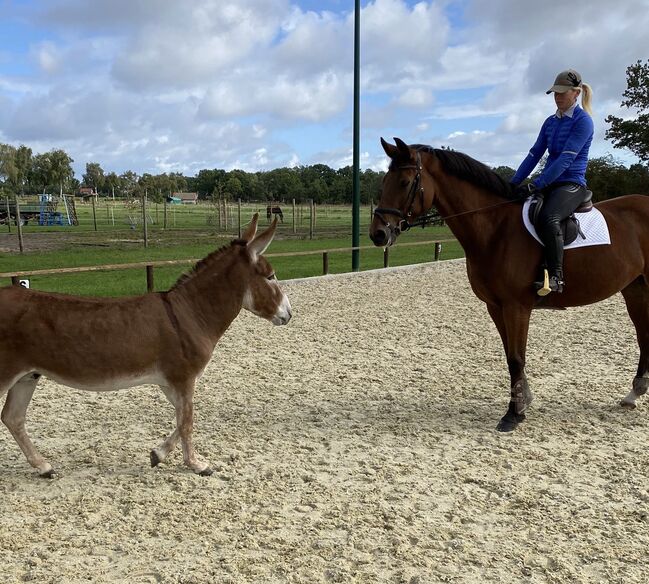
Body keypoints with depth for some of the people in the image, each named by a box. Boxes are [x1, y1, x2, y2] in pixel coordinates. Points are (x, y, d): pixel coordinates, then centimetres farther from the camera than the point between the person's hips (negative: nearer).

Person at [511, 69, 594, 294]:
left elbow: (566, 159, -17)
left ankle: (556, 277, -31)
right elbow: (534, 154, 13)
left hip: (571, 184, -8)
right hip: (548, 184, 8)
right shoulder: (550, 122, 15)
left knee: (548, 218, -36)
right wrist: (515, 182, 1)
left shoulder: (583, 121, -8)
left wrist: (535, 185, -24)